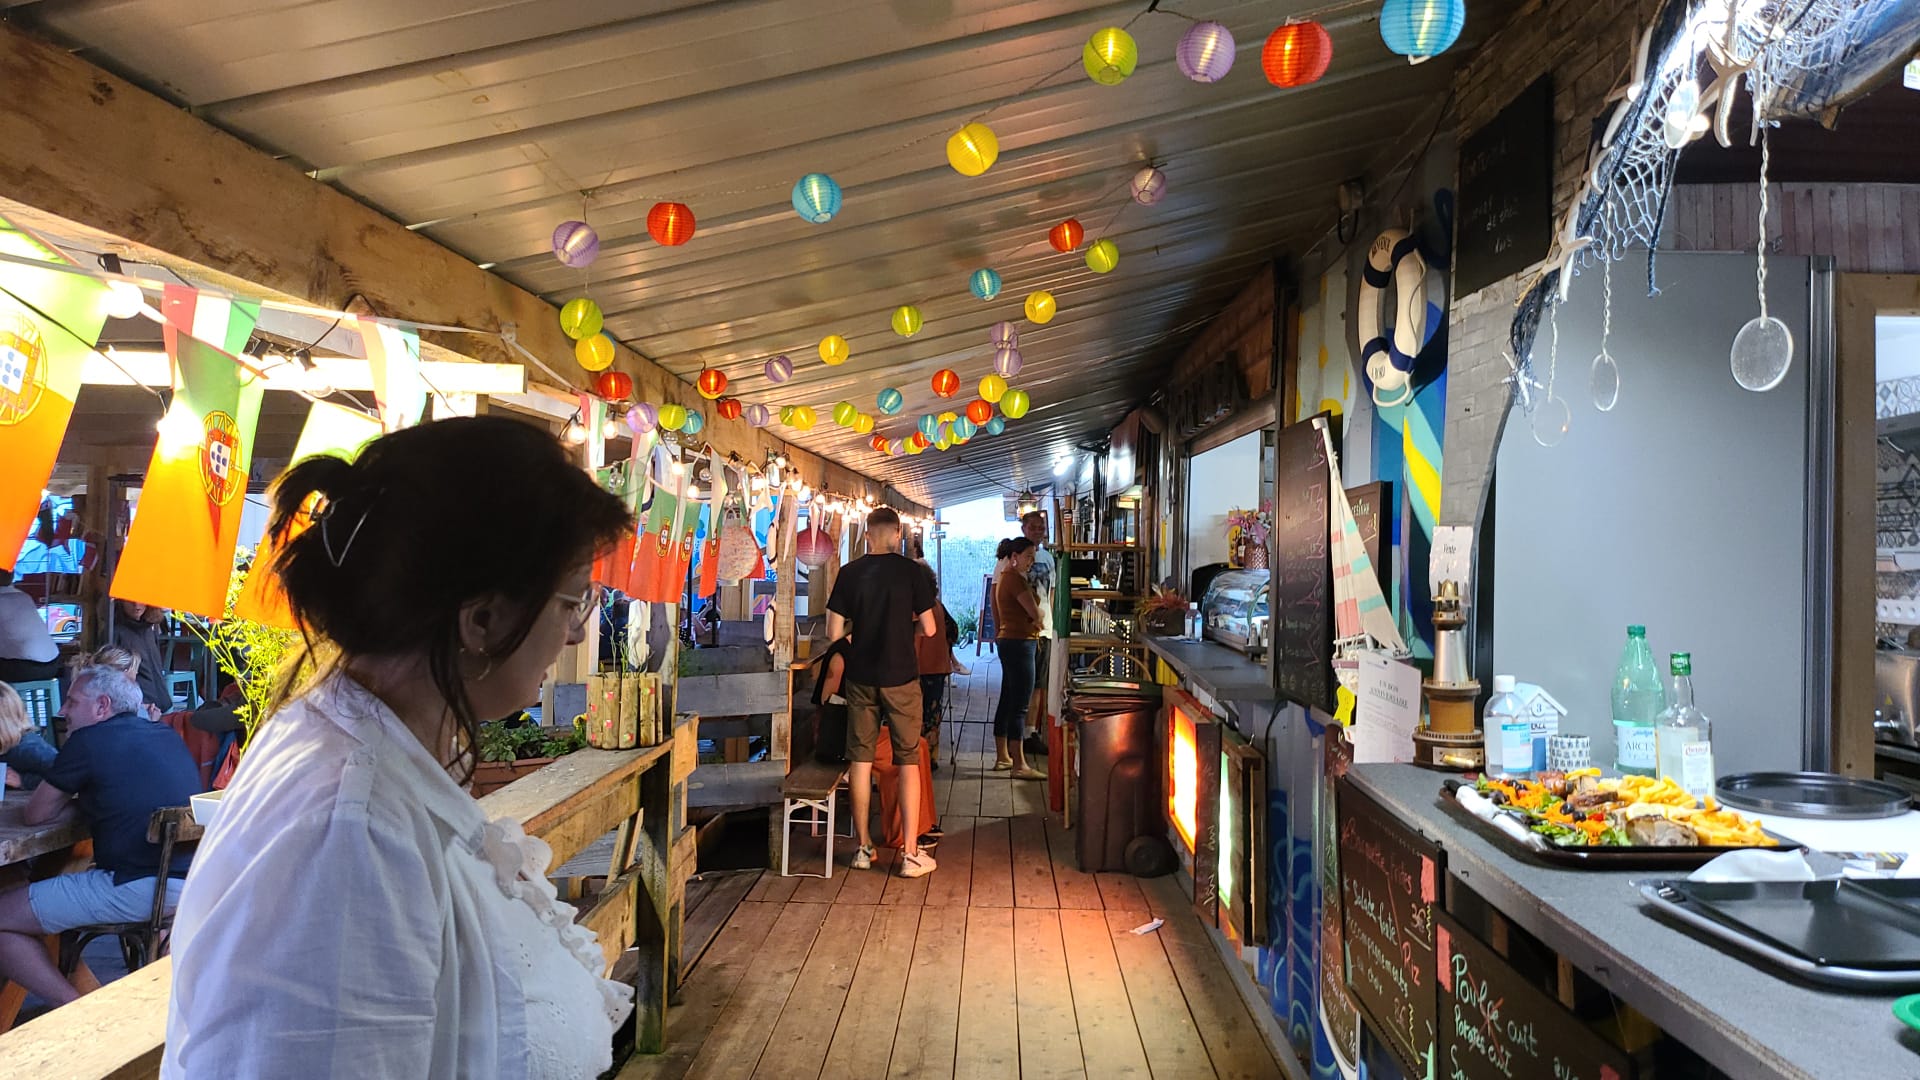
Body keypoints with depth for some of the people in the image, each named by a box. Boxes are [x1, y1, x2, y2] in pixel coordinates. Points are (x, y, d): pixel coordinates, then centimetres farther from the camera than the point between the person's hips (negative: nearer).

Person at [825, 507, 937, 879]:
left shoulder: (849, 573, -1)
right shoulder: (911, 571, -6)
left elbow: (834, 632, -1)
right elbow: (929, 628, -6)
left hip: (861, 678, 2)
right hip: (900, 677, -2)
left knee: (861, 758, 11)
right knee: (908, 761, 4)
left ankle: (864, 847, 18)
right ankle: (910, 854, 5)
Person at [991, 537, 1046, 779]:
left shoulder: (1005, 578, 16)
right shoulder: (1016, 579, -15)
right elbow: (1035, 612, -15)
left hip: (1008, 641, 11)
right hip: (1019, 643, -11)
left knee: (1007, 702, 14)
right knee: (1019, 706, -9)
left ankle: (1002, 757, 22)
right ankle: (1019, 765, -9)